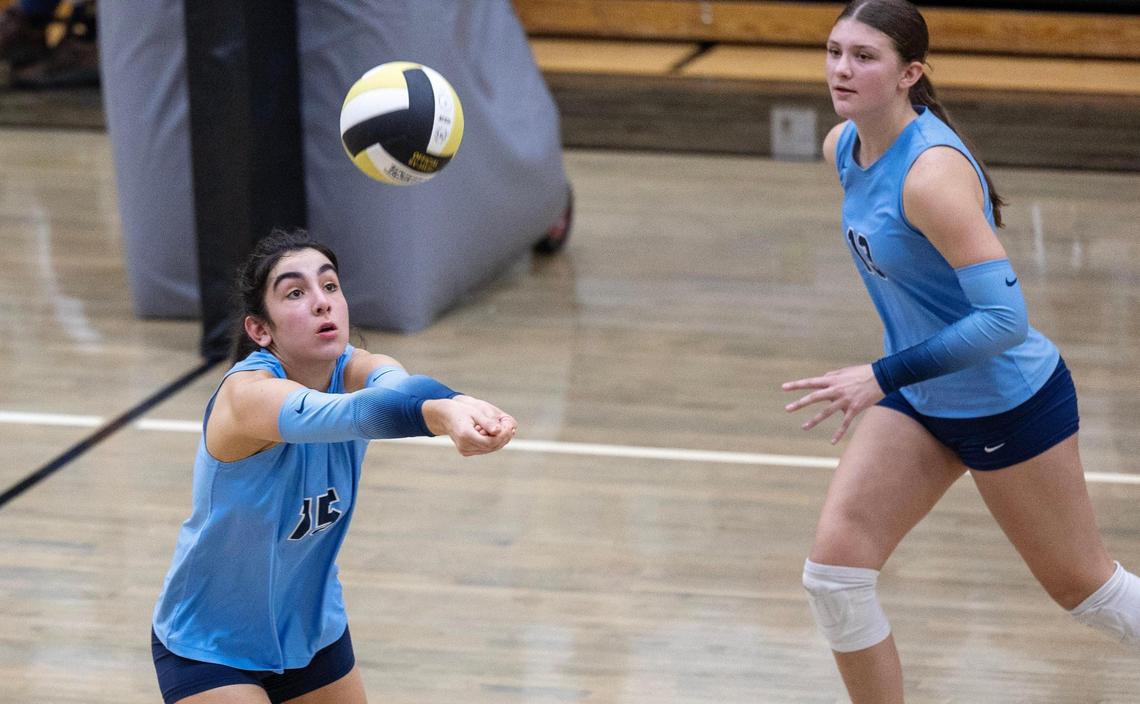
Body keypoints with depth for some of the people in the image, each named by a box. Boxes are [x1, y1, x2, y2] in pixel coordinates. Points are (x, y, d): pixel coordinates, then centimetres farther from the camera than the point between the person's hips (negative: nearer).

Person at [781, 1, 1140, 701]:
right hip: (918, 402, 7)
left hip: (1008, 401, -7)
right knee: (834, 568, -6)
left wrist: (882, 377, -34)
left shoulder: (931, 173, -29)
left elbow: (1005, 317, -32)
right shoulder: (843, 146, -3)